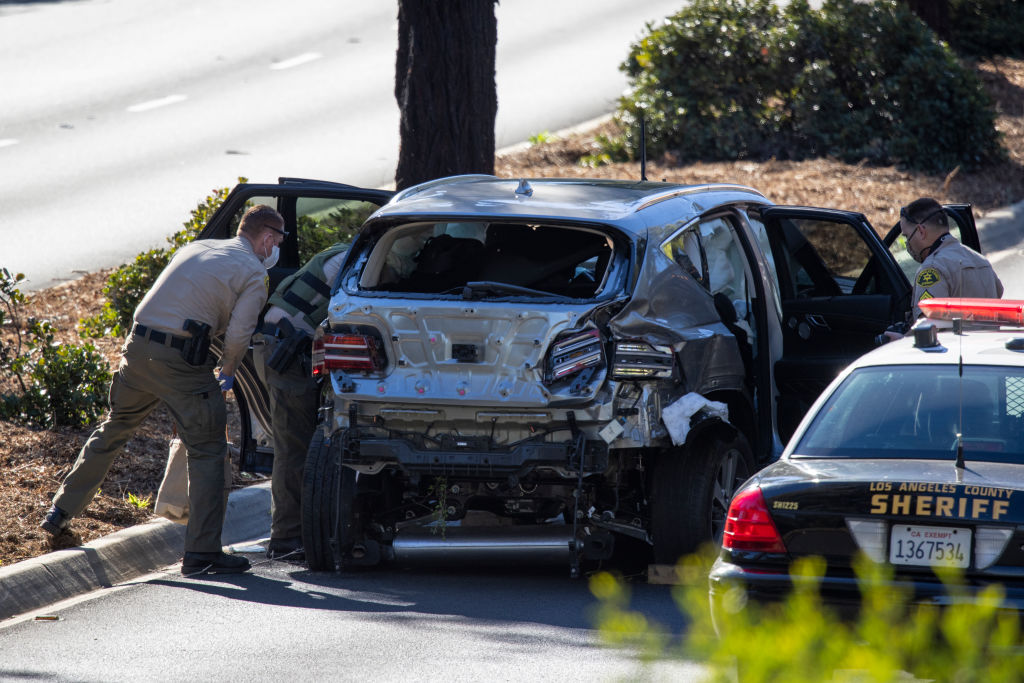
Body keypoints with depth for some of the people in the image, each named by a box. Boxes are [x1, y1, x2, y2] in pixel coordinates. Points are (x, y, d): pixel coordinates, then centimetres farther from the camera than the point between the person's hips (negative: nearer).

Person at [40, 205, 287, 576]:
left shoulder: (194, 249, 20)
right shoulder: (252, 273, 0)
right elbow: (238, 333, -10)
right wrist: (227, 373, 8)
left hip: (138, 346, 6)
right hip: (182, 360, -6)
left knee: (112, 431, 24)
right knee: (207, 450, 3)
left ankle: (60, 512, 30)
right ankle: (202, 552, 0)